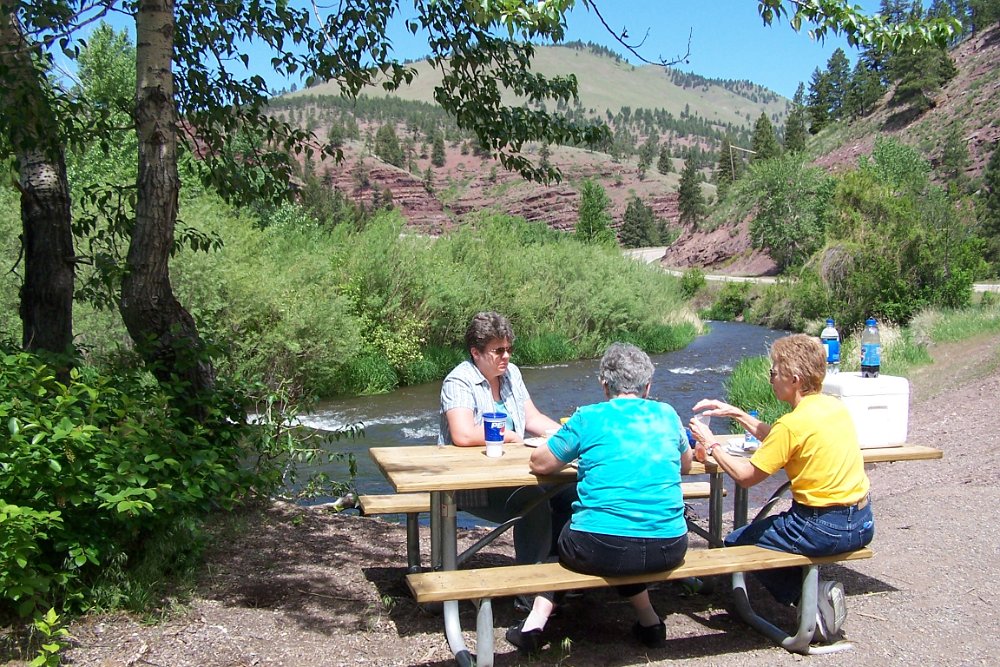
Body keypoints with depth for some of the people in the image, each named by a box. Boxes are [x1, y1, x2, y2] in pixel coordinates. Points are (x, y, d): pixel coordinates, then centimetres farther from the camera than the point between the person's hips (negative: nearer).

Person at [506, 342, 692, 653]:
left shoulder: (589, 418, -1)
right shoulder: (667, 415, 8)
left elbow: (539, 463, 7)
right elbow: (686, 464, 25)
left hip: (602, 550, -3)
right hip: (668, 549, 4)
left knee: (560, 536, 30)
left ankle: (536, 622, 20)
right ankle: (648, 621, 28)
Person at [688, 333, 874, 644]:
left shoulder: (793, 423, -20)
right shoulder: (834, 406, 5)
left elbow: (745, 476, -13)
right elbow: (776, 440, 19)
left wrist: (712, 445, 0)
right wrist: (735, 413, 17)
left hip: (824, 529, -8)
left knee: (736, 543, 11)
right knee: (768, 524, 31)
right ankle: (815, 593, 14)